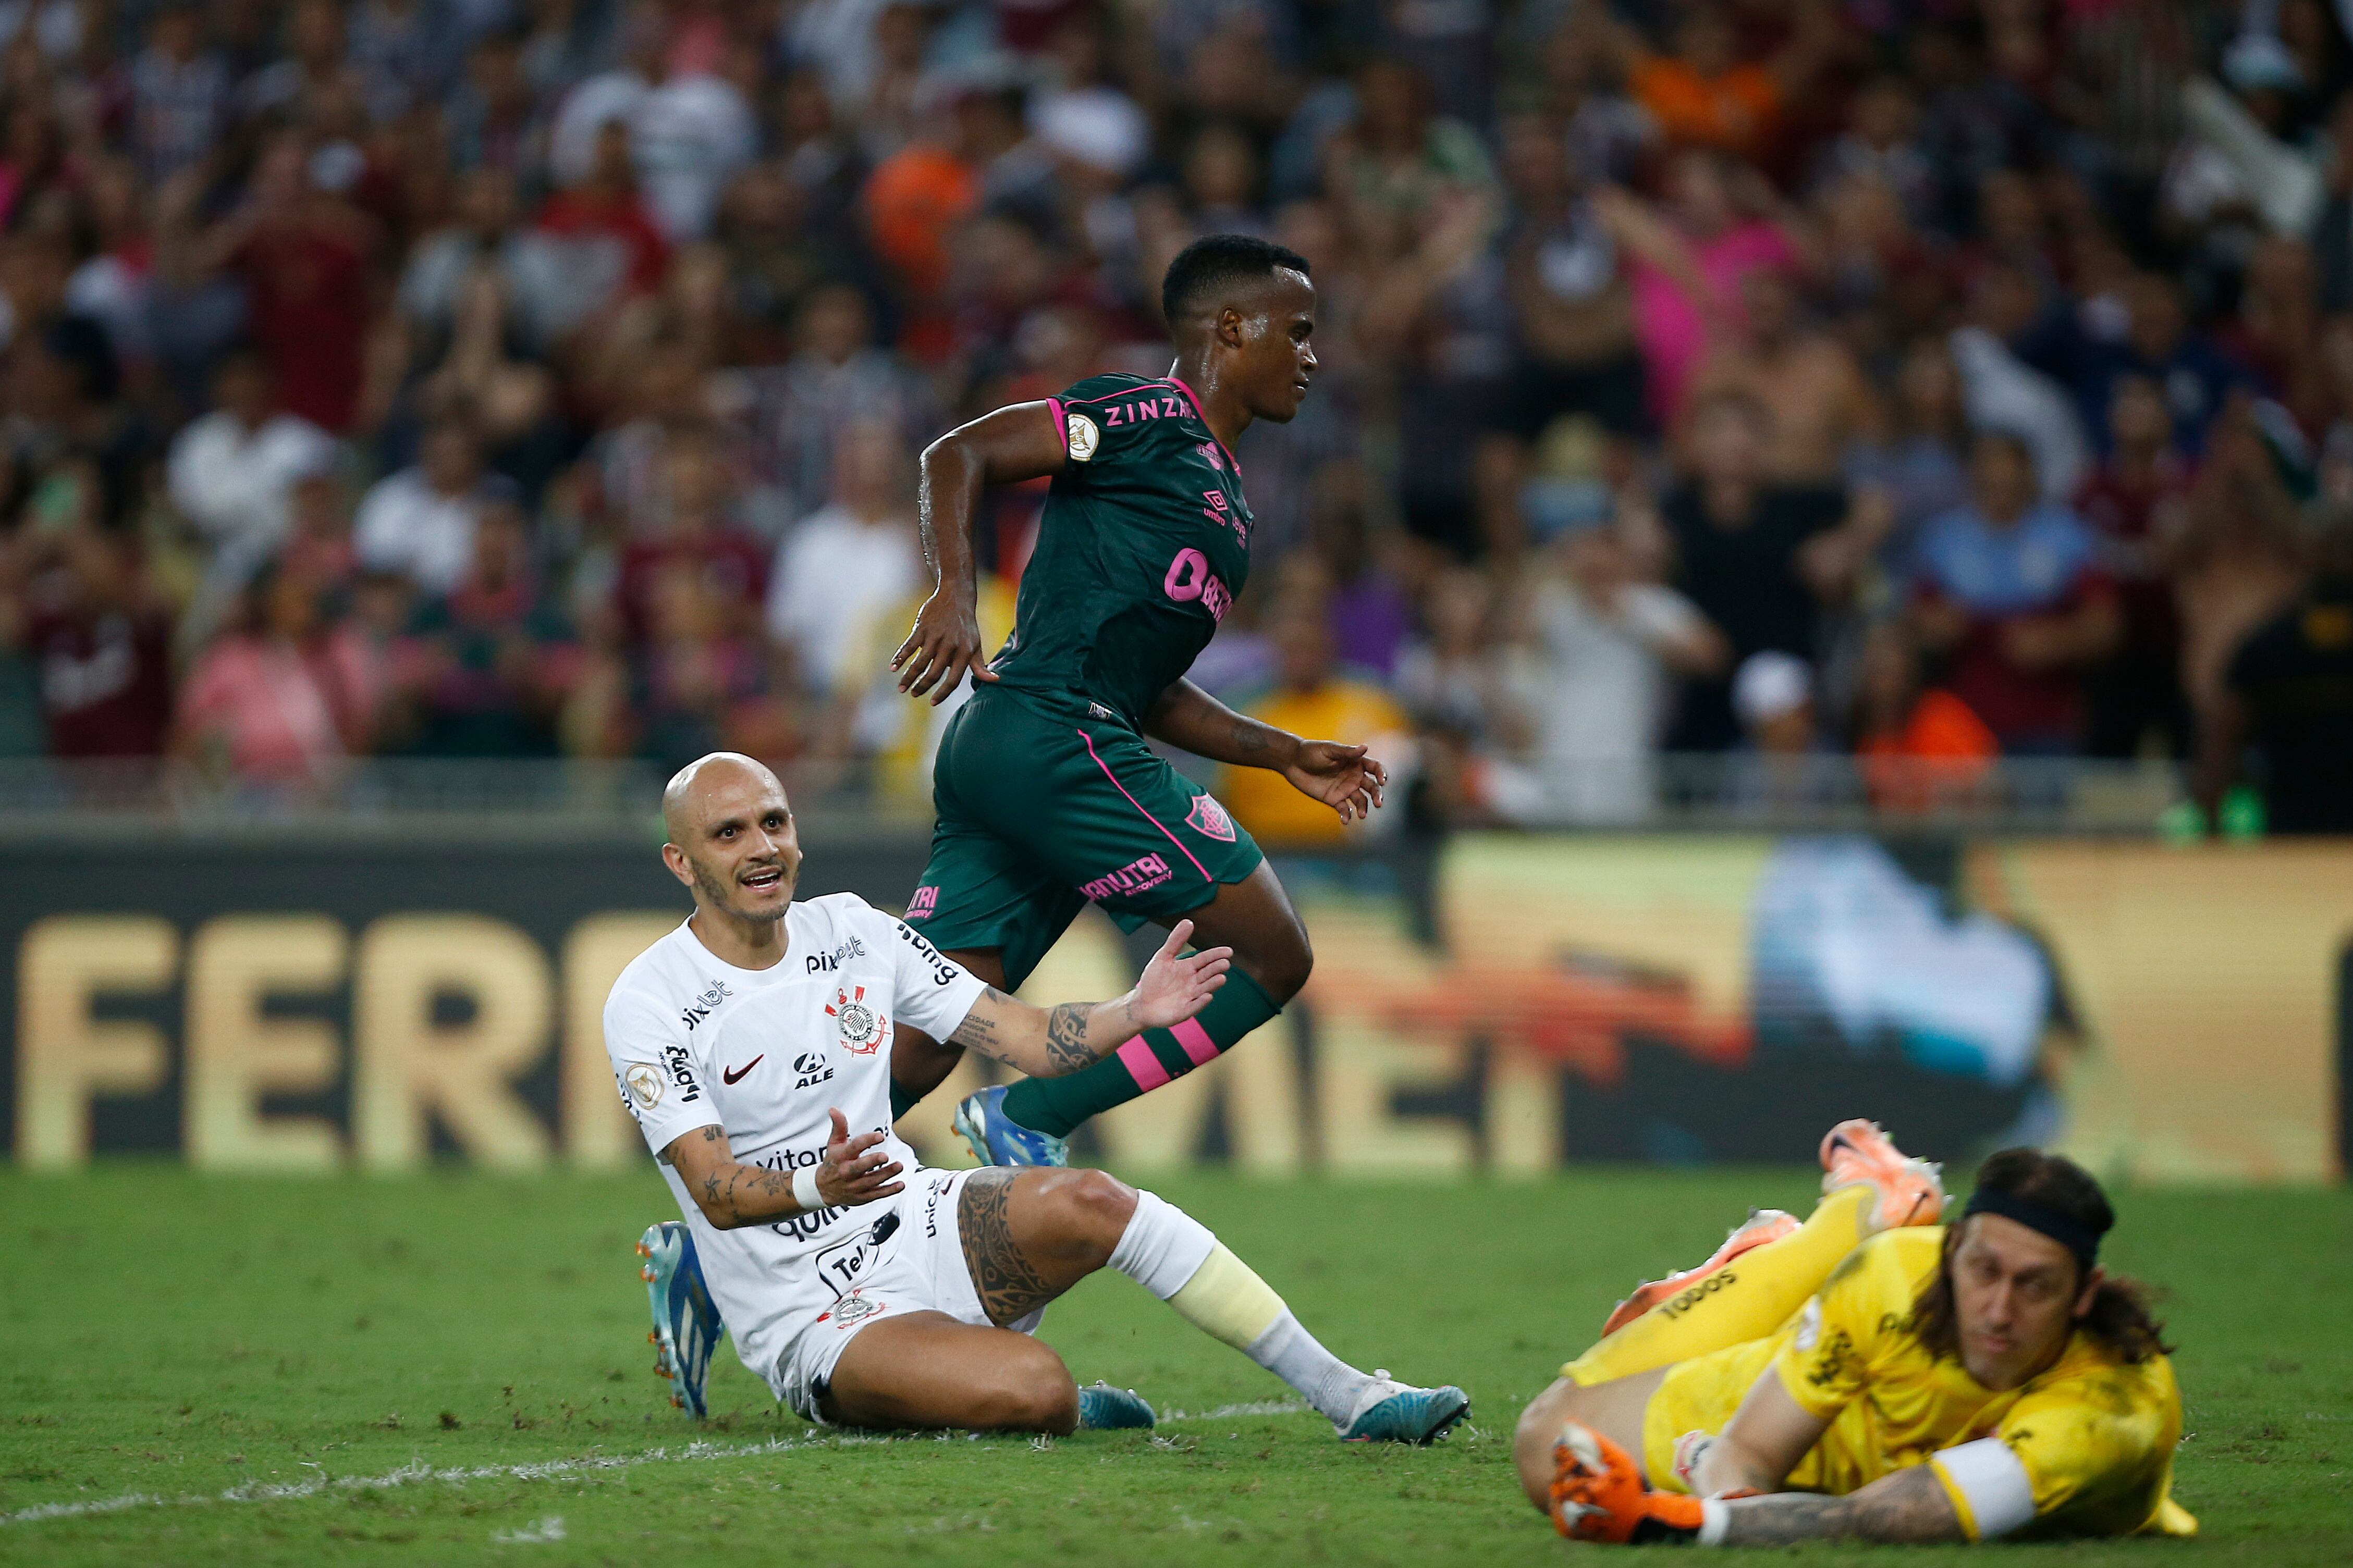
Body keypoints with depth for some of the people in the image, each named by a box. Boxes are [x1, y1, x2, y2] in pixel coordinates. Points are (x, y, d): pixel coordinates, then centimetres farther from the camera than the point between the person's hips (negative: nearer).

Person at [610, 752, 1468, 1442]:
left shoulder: (851, 931, 7)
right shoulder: (649, 1004, -10)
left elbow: (1031, 1040, 7)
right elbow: (717, 1192, -19)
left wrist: (1136, 1012, -12)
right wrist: (818, 1187, -39)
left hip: (915, 1226, 5)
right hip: (811, 1318, -5)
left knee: (1089, 1203, -26)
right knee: (1030, 1388, -34)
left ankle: (1350, 1396, -18)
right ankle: (1073, 1409, 3)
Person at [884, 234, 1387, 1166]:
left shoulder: (1218, 491, 26)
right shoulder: (1151, 419, -2)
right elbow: (959, 454, -11)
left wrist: (1283, 755, 26)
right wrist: (956, 593, -23)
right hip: (1055, 741, -9)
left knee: (917, 1050, 2)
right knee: (1274, 958, -4)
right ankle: (1028, 1120, -6)